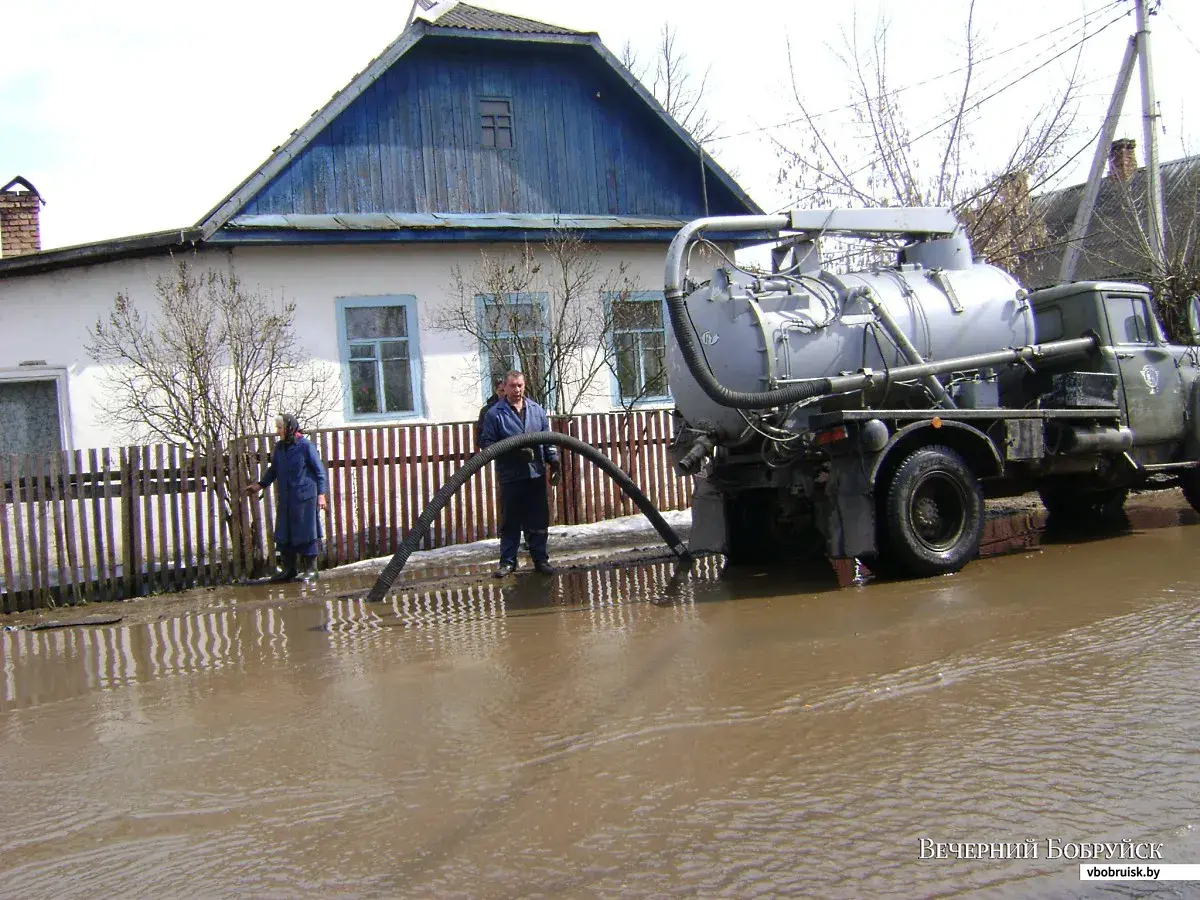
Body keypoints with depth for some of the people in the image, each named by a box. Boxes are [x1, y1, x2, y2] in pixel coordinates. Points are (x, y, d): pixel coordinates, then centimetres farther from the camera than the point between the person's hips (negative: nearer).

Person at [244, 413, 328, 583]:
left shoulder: (305, 446, -9)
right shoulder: (279, 448, 8)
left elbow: (319, 470, -6)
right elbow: (273, 470, 20)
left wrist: (321, 494, -8)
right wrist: (260, 485, 10)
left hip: (304, 497, -6)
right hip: (285, 498, 6)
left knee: (306, 533, 0)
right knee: (284, 535, 9)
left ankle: (311, 569, 8)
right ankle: (287, 568, 20)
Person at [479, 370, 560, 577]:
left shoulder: (536, 409, 9)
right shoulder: (495, 413, -2)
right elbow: (486, 443, -5)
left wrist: (553, 461, 3)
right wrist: (513, 451, -16)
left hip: (536, 475, 3)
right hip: (510, 477, -3)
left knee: (539, 521, 7)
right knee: (510, 522, 4)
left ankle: (540, 559, 17)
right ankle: (508, 561, 14)